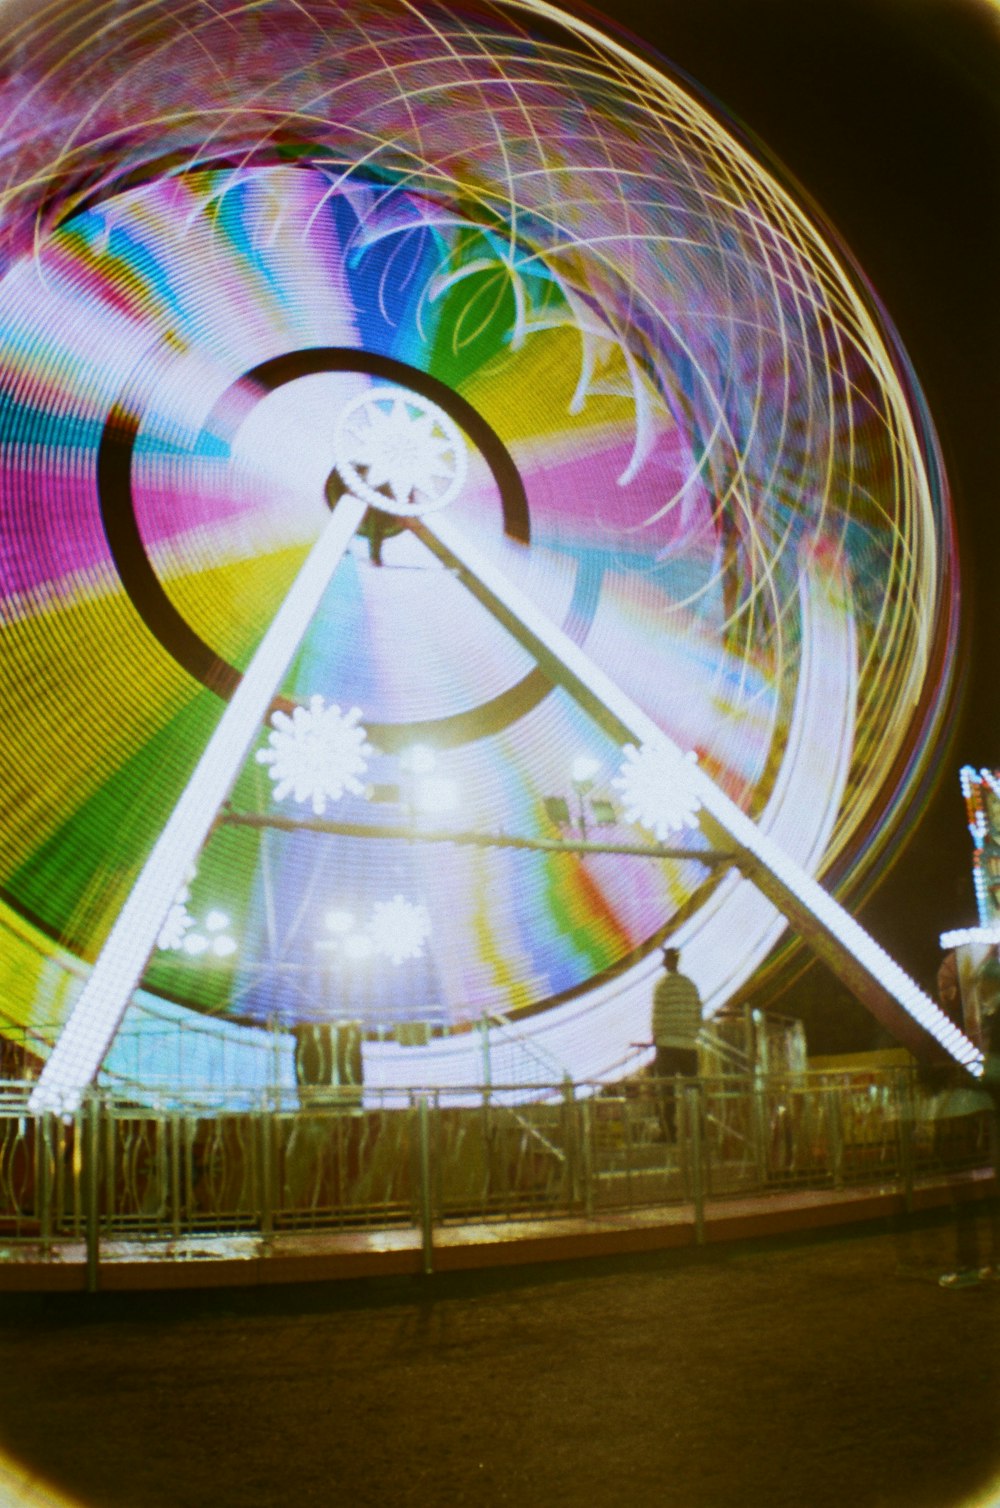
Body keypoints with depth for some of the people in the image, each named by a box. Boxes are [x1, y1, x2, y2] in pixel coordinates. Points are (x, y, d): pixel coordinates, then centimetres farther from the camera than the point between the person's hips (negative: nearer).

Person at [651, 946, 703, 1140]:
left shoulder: (662, 984, -5)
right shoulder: (691, 984, 11)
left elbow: (658, 1015, -9)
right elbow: (698, 1016, 10)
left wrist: (656, 1037, 1)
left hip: (668, 1044, -5)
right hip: (689, 1045, 5)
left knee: (667, 1090, -2)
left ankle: (670, 1134, -5)